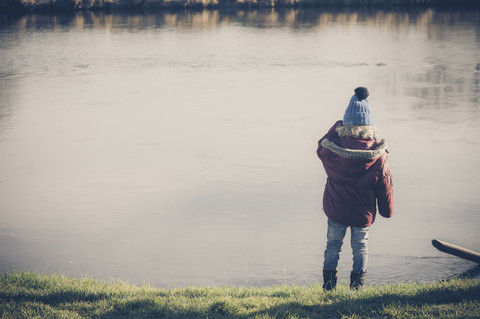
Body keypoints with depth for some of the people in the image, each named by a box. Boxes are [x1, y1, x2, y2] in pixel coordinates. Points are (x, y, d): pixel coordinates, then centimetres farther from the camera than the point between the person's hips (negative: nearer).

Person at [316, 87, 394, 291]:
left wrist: (335, 128, 15)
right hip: (363, 212, -1)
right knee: (360, 246, 14)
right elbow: (385, 183, -5)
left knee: (333, 244, 15)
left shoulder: (333, 145, -13)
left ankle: (329, 284, 17)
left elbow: (321, 148, 13)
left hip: (336, 209, 1)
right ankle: (357, 284, 15)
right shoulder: (377, 153, -13)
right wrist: (387, 210, 8)